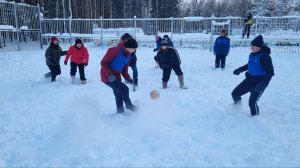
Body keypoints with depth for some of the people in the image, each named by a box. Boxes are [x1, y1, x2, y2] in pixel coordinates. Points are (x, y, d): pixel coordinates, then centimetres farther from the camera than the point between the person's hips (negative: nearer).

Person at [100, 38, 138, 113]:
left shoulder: (128, 55, 6)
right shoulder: (115, 50, -20)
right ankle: (129, 105, 10)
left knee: (119, 95, 15)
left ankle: (120, 111, 30)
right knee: (124, 89, -14)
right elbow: (103, 63, -19)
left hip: (116, 77, 9)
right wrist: (109, 74, -31)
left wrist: (128, 78, -5)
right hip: (108, 77, -9)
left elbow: (124, 70, 13)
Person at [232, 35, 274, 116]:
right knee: (235, 93, 11)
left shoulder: (264, 56, -20)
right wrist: (240, 69, 19)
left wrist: (263, 84, -33)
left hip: (259, 83, -8)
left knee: (252, 102, -10)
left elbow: (270, 72, -23)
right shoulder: (252, 55, 4)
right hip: (249, 80, 8)